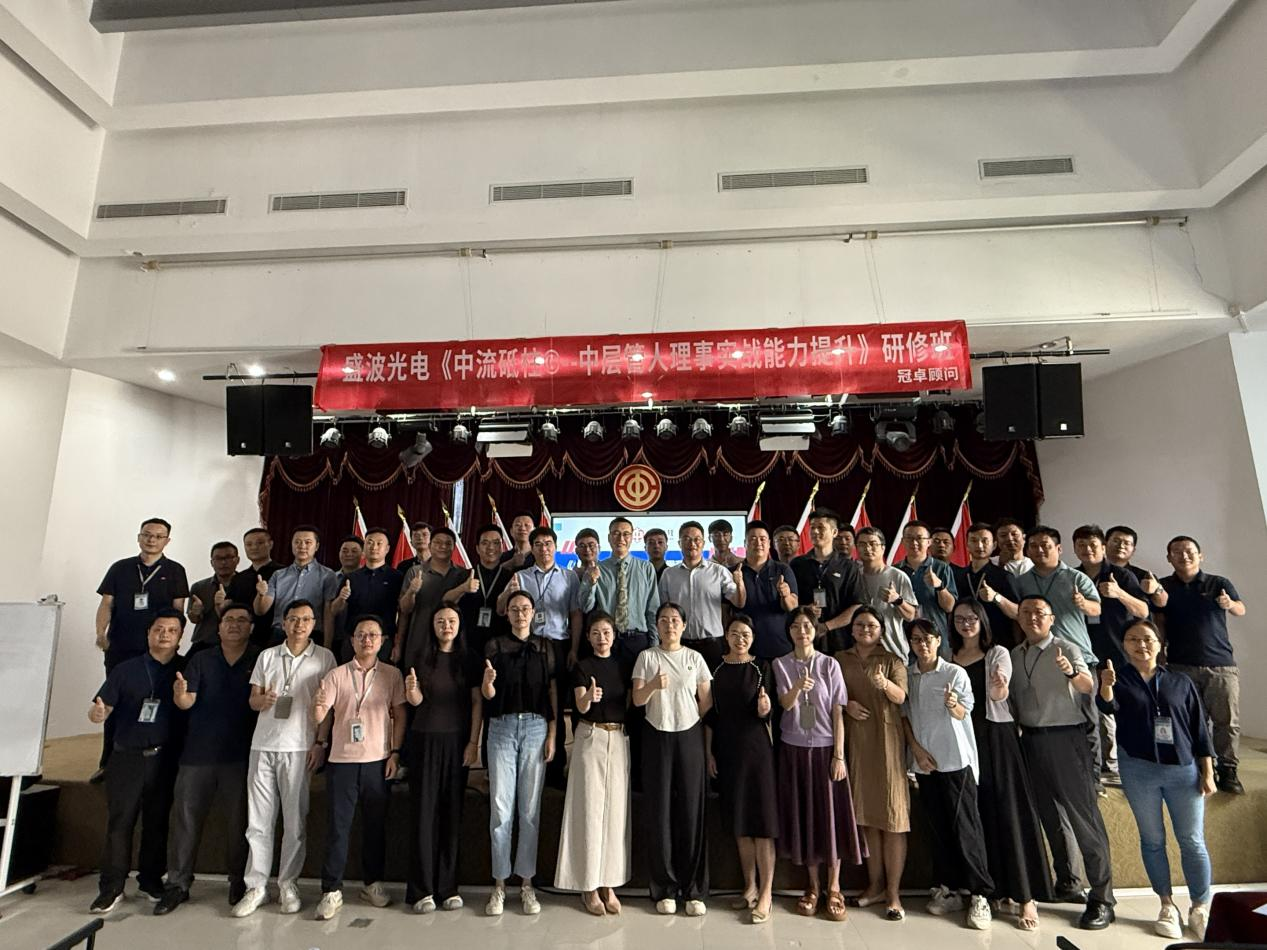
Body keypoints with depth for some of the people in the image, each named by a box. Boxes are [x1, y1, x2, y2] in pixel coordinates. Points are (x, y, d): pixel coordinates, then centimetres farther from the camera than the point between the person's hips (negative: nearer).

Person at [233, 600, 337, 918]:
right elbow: (253, 699, 12)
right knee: (258, 819, 6)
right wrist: (263, 701, -12)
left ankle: (288, 884, 18)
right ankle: (256, 886, 19)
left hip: (300, 747, -2)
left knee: (295, 820, 4)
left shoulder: (324, 657, 2)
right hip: (263, 745, 3)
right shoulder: (267, 656, 11)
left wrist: (321, 743, -5)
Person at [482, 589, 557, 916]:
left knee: (530, 809, 6)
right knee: (500, 808, 2)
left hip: (536, 728, 1)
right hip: (502, 727, -1)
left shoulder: (545, 649, 8)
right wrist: (487, 682, -26)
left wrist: (552, 734, -1)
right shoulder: (495, 647, 3)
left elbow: (552, 693, 7)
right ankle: (499, 884, 14)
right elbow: (488, 695, -3)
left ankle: (526, 883, 17)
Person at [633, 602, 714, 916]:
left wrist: (705, 738, 4)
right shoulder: (647, 657, 2)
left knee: (691, 809, 0)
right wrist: (653, 685, -23)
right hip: (657, 736, -1)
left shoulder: (695, 658, 6)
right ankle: (664, 888, 13)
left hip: (689, 735, 1)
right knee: (659, 810, 2)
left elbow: (706, 702, 8)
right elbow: (637, 700, -5)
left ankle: (693, 890, 10)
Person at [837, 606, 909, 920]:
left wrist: (884, 684, -35)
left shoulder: (892, 660, 0)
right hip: (855, 740, 3)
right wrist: (846, 705, -10)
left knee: (892, 812, -2)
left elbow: (901, 697, -15)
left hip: (886, 739, -3)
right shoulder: (840, 659, 8)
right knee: (866, 812, 10)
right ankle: (875, 883, 23)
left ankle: (894, 891, 8)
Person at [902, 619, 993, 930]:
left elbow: (963, 714, -4)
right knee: (938, 826, 10)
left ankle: (980, 894, 9)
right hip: (924, 761, 3)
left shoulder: (955, 673, -6)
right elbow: (904, 714, 8)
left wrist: (953, 705, -26)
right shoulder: (906, 675, 3)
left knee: (965, 828, -2)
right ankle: (948, 889, 21)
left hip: (956, 759, -3)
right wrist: (916, 748, -2)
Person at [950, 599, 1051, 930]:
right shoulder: (949, 658, 9)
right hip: (963, 738, 4)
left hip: (996, 737, -3)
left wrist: (999, 688, -38)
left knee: (1008, 812, -3)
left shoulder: (998, 653, -1)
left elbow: (999, 696, -18)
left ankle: (1025, 897, 5)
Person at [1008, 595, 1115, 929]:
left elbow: (1088, 686, -25)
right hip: (1031, 739, 6)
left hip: (1065, 737, -5)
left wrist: (1073, 673, -44)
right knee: (1048, 814, 16)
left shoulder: (1066, 649, -7)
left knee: (1083, 815, -3)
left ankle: (1102, 899, 7)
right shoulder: (1014, 655, 8)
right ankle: (1065, 883, 32)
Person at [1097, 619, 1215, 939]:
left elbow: (1199, 730, 8)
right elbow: (1107, 706, -20)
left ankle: (1200, 909, 19)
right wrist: (1106, 686, -42)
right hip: (1138, 770, -1)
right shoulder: (1119, 679, 1)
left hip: (1184, 770, 1)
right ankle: (1167, 906, 22)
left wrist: (1208, 773, 2)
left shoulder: (1181, 683, 5)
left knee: (1193, 841, 4)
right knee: (1152, 840, 9)